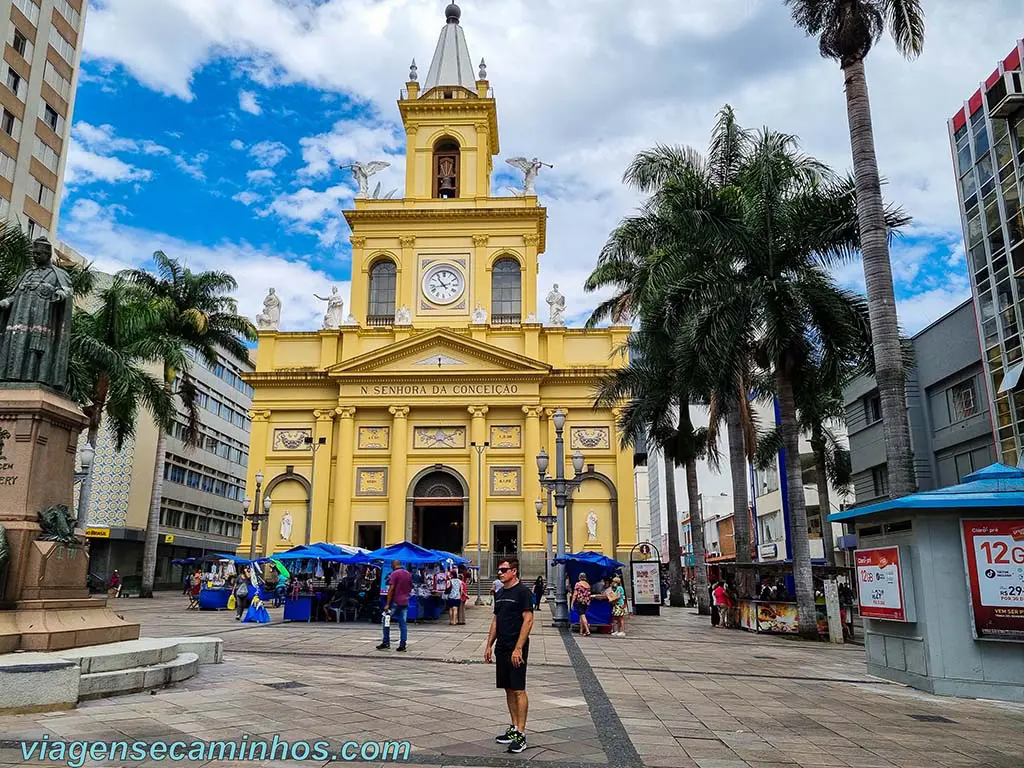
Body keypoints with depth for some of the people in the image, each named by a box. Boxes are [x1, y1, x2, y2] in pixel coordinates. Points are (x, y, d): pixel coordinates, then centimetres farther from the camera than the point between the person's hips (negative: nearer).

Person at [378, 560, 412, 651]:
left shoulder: (394, 574, -10)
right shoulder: (409, 574, 11)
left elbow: (391, 589, -15)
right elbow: (410, 588, 18)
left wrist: (387, 604, -14)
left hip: (395, 602, -6)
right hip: (405, 602, 6)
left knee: (386, 622, 7)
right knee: (403, 623, 6)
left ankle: (386, 643, 5)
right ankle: (402, 645, 2)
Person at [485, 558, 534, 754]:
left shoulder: (522, 591, -11)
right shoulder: (500, 594, 14)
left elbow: (528, 620, -16)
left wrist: (518, 648, -20)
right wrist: (489, 645, 14)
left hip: (516, 649, -8)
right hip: (501, 648, 8)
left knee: (518, 690, -5)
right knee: (508, 689, 12)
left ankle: (521, 733, -1)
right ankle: (514, 728, 21)